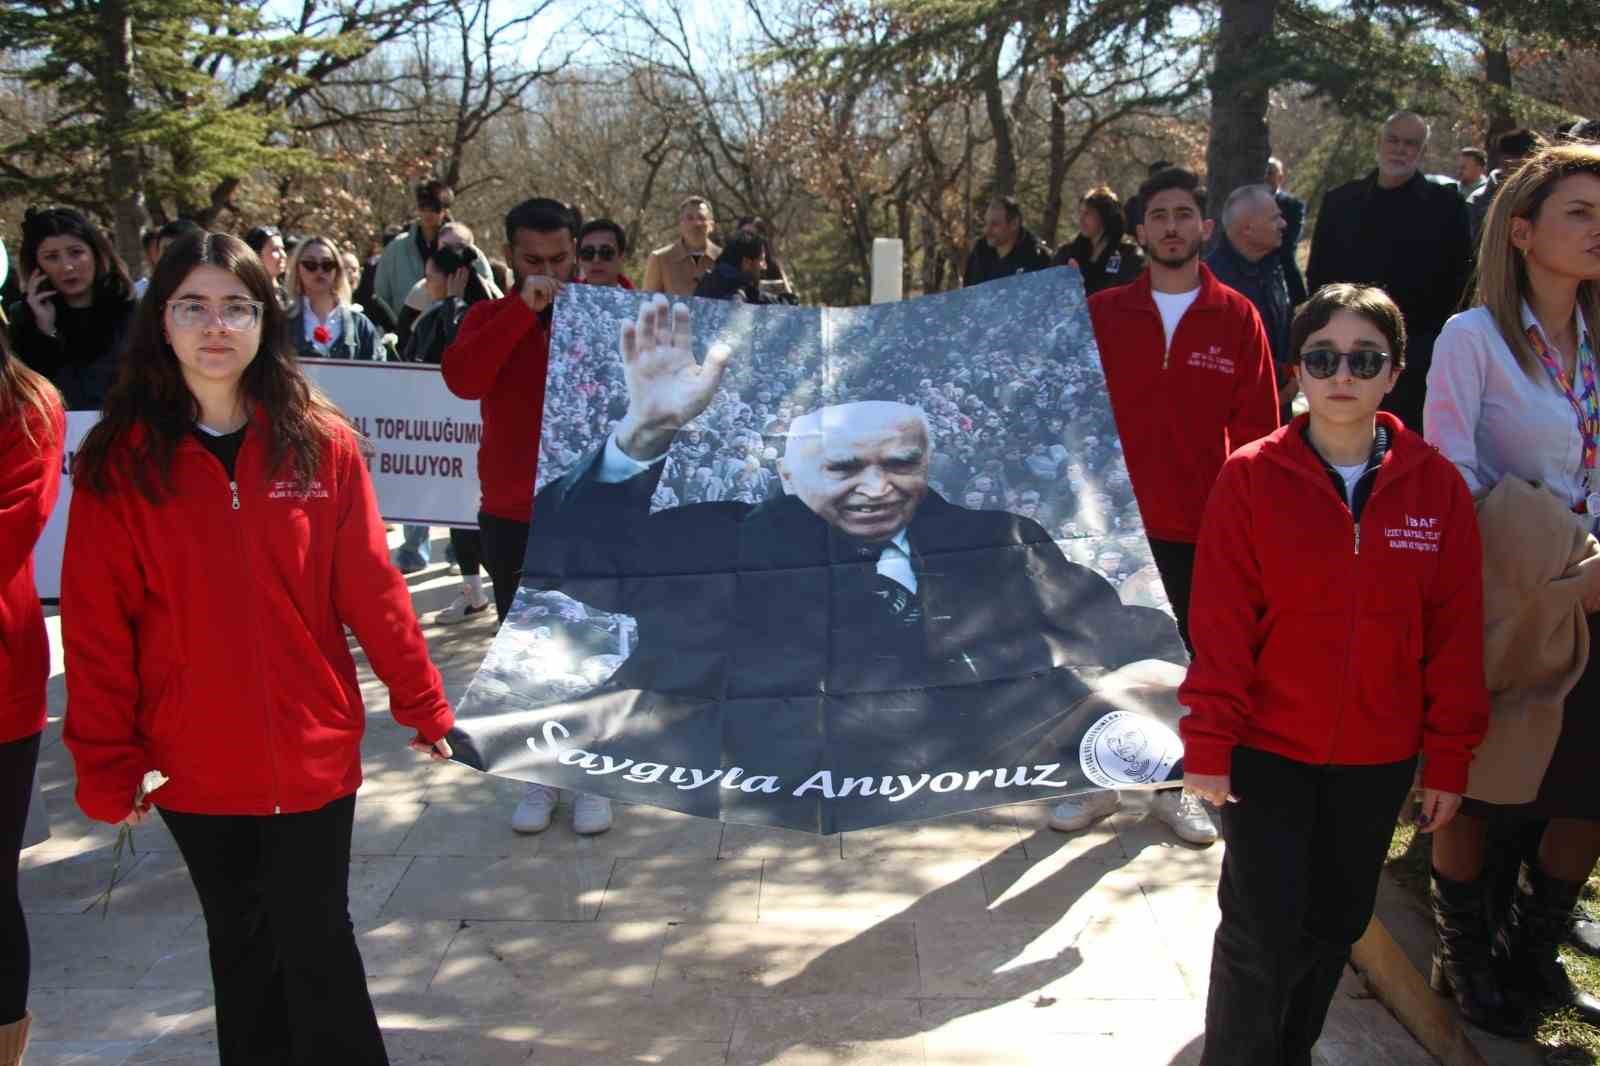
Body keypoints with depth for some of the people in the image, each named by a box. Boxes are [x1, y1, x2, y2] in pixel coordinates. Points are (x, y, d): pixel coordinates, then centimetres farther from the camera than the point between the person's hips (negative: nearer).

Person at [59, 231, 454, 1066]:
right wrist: (105, 766, -3)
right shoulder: (118, 461, -5)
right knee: (241, 949, 16)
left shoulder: (321, 443, -4)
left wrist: (423, 706, -3)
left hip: (313, 753, 0)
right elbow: (97, 625, -4)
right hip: (196, 767, 1)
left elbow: (370, 587, -3)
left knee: (317, 948, 7)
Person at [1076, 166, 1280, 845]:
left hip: (1203, 523, 0)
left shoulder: (1236, 318, 0)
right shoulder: (1102, 313, 2)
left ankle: (1174, 788, 25)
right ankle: (1101, 782, 24)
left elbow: (1256, 425, 0)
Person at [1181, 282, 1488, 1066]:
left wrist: (1449, 758, 2)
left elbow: (1456, 633, 1)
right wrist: (1208, 745, -10)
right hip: (1267, 750, -3)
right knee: (1263, 930, -1)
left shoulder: (1437, 486, -3)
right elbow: (1219, 626, -9)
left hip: (1378, 758, 3)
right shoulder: (1250, 478, -10)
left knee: (1336, 923, 15)